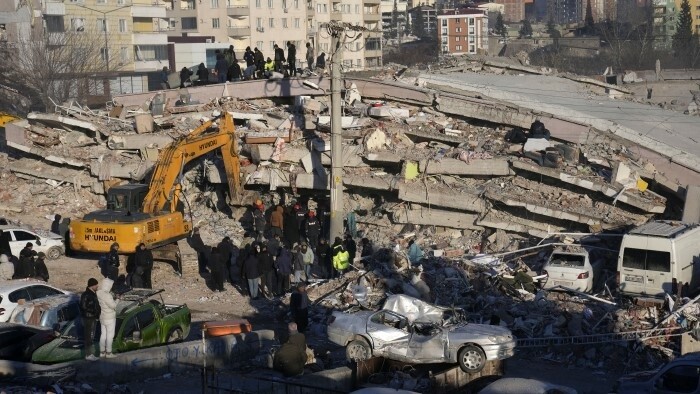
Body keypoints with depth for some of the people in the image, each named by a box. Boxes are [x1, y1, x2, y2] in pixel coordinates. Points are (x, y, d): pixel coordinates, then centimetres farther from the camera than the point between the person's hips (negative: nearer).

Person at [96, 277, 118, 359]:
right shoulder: (107, 296, -27)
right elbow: (113, 305, -23)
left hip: (102, 317, 8)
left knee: (103, 334, 16)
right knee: (110, 335, 4)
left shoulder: (99, 293, -3)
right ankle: (108, 353, 11)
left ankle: (102, 352, 22)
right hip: (109, 318, -8)